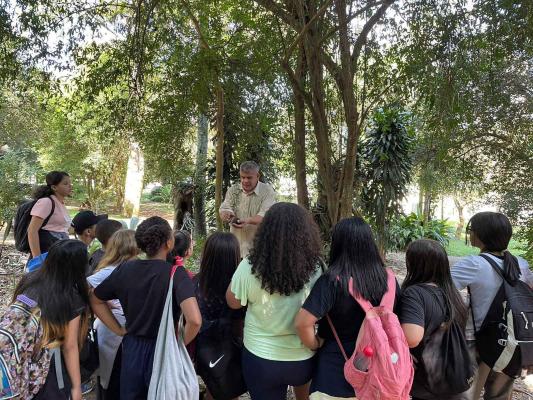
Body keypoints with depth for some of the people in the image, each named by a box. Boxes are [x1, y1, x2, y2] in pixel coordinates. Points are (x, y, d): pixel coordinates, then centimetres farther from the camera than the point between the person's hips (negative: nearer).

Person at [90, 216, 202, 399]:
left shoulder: (125, 269, -7)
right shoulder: (176, 274, -22)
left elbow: (95, 301, 7)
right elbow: (194, 320, -33)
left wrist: (120, 330, 7)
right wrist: (182, 343, -14)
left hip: (132, 348, 4)